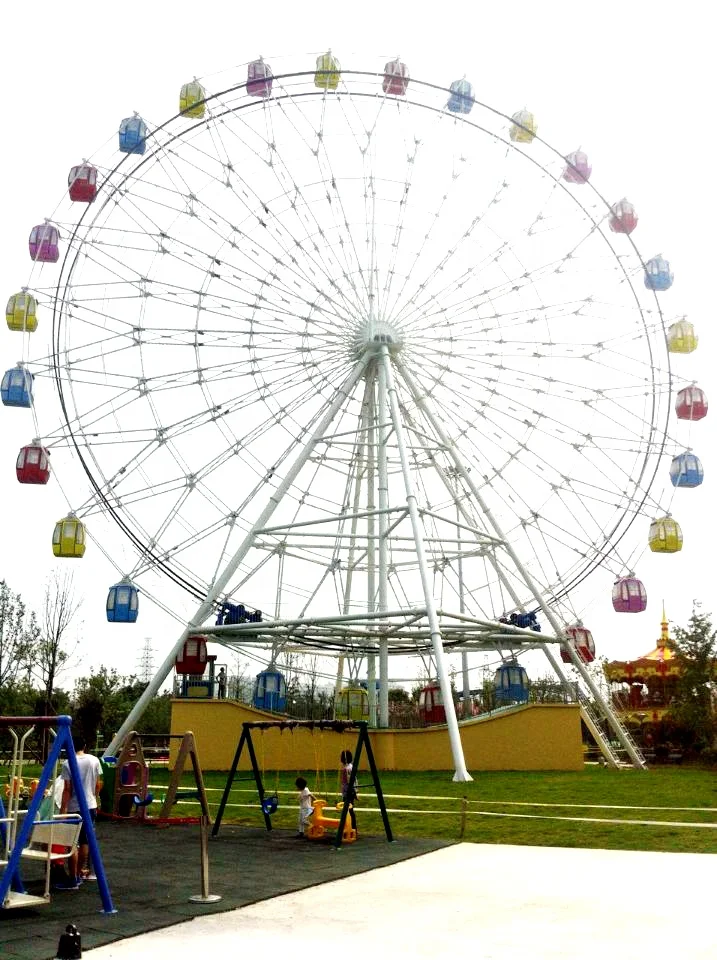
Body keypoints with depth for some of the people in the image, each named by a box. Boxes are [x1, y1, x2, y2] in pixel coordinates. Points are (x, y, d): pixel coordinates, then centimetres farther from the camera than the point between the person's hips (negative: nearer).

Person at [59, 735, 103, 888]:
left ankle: (73, 879, -1)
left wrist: (63, 809, -10)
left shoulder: (68, 764, -12)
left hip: (74, 808, -5)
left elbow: (67, 789, -14)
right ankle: (82, 871, 26)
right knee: (85, 841, 17)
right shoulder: (94, 760, 1)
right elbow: (98, 784, 7)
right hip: (90, 806, 5)